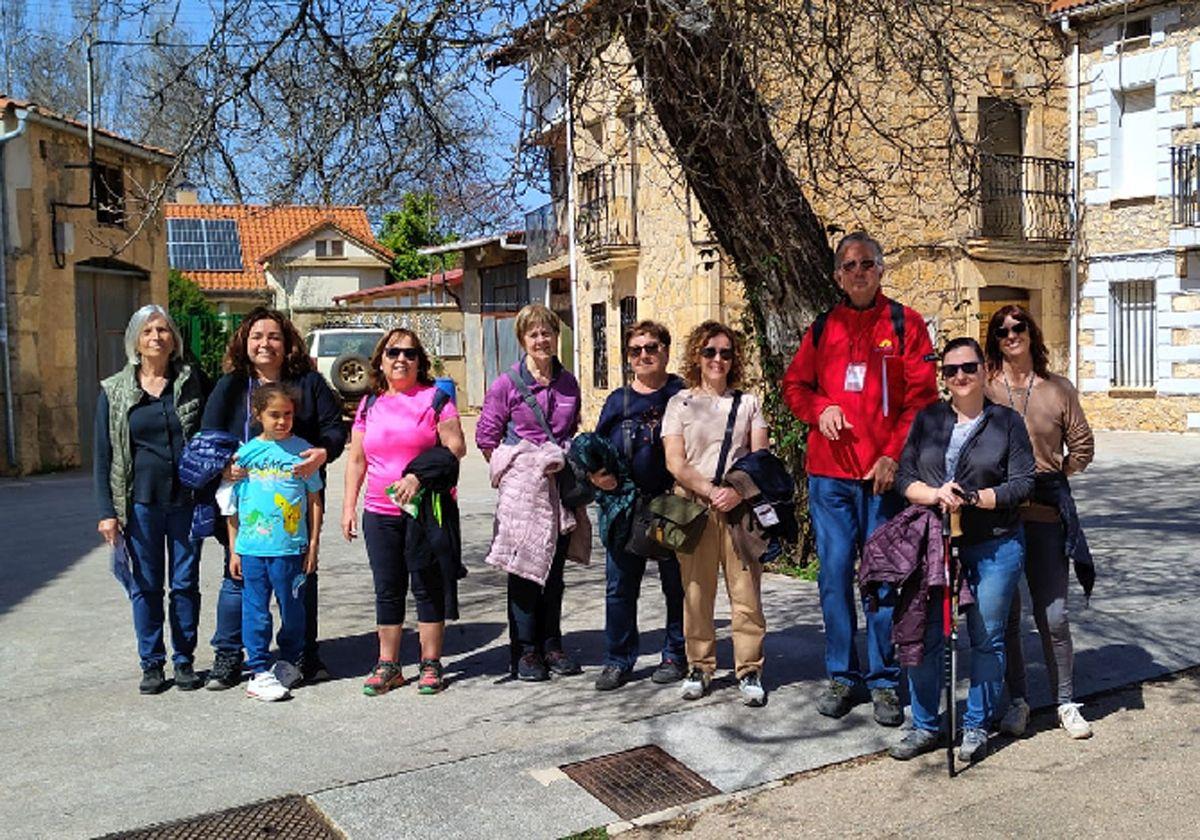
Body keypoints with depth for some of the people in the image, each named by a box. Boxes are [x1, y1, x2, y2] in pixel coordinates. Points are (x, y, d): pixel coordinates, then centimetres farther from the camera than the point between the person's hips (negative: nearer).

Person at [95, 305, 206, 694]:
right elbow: (103, 455, 3)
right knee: (145, 585, 7)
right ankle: (152, 664, 19)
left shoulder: (192, 381, 3)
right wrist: (106, 511, -4)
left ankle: (184, 661, 19)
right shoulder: (114, 391, 3)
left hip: (186, 500, 0)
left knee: (185, 583, 6)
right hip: (141, 502, 0)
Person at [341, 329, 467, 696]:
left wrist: (419, 475, -19)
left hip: (426, 509, -4)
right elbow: (356, 460, 15)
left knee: (428, 586, 3)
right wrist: (349, 506, 9)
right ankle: (388, 666, 18)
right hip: (379, 511, 4)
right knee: (387, 590, 9)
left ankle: (431, 664, 13)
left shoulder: (435, 398, 0)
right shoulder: (369, 405, 12)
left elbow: (456, 447, -8)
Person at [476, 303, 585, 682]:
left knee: (554, 570, 10)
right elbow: (486, 437, -1)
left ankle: (551, 644, 22)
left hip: (559, 488, 4)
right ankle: (525, 650, 11)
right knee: (524, 571, 0)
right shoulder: (507, 384, -4)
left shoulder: (568, 383, 9)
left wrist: (565, 463, 9)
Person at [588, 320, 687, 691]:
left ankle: (676, 656, 23)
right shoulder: (618, 401, 10)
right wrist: (596, 475, -7)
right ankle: (618, 660, 17)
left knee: (677, 584, 8)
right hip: (625, 507, 3)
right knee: (620, 586, 5)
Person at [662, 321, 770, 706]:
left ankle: (749, 670, 7)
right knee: (696, 591, 1)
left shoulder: (747, 403, 13)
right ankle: (699, 667, 13)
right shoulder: (680, 403, 8)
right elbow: (675, 463, -1)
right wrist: (711, 491, -13)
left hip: (740, 506, 1)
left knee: (746, 591, -3)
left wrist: (737, 491, -13)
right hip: (693, 506, -1)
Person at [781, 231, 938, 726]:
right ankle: (841, 676, 18)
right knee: (834, 573, 6)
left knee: (883, 576, 2)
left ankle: (884, 681, 14)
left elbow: (922, 397, -3)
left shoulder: (904, 324, 3)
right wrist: (820, 408, -5)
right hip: (829, 472, 3)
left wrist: (893, 454, -12)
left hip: (884, 473, -2)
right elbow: (794, 385, 16)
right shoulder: (823, 327, 11)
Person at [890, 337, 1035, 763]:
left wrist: (972, 497, -15)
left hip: (994, 547, -2)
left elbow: (1023, 484, -5)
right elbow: (904, 477, 4)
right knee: (925, 636, 3)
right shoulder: (928, 419, 8)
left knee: (986, 639, 6)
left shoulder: (1007, 421, 2)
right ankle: (924, 727, 17)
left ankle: (977, 728, 21)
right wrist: (936, 495, -15)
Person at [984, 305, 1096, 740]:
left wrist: (1052, 476, 3)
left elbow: (1082, 446, 11)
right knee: (1004, 614, 7)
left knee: (1053, 615, 2)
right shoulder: (982, 388, 1)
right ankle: (1017, 700, 22)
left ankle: (1066, 702, 19)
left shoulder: (1058, 389, 5)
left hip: (1045, 514, 0)